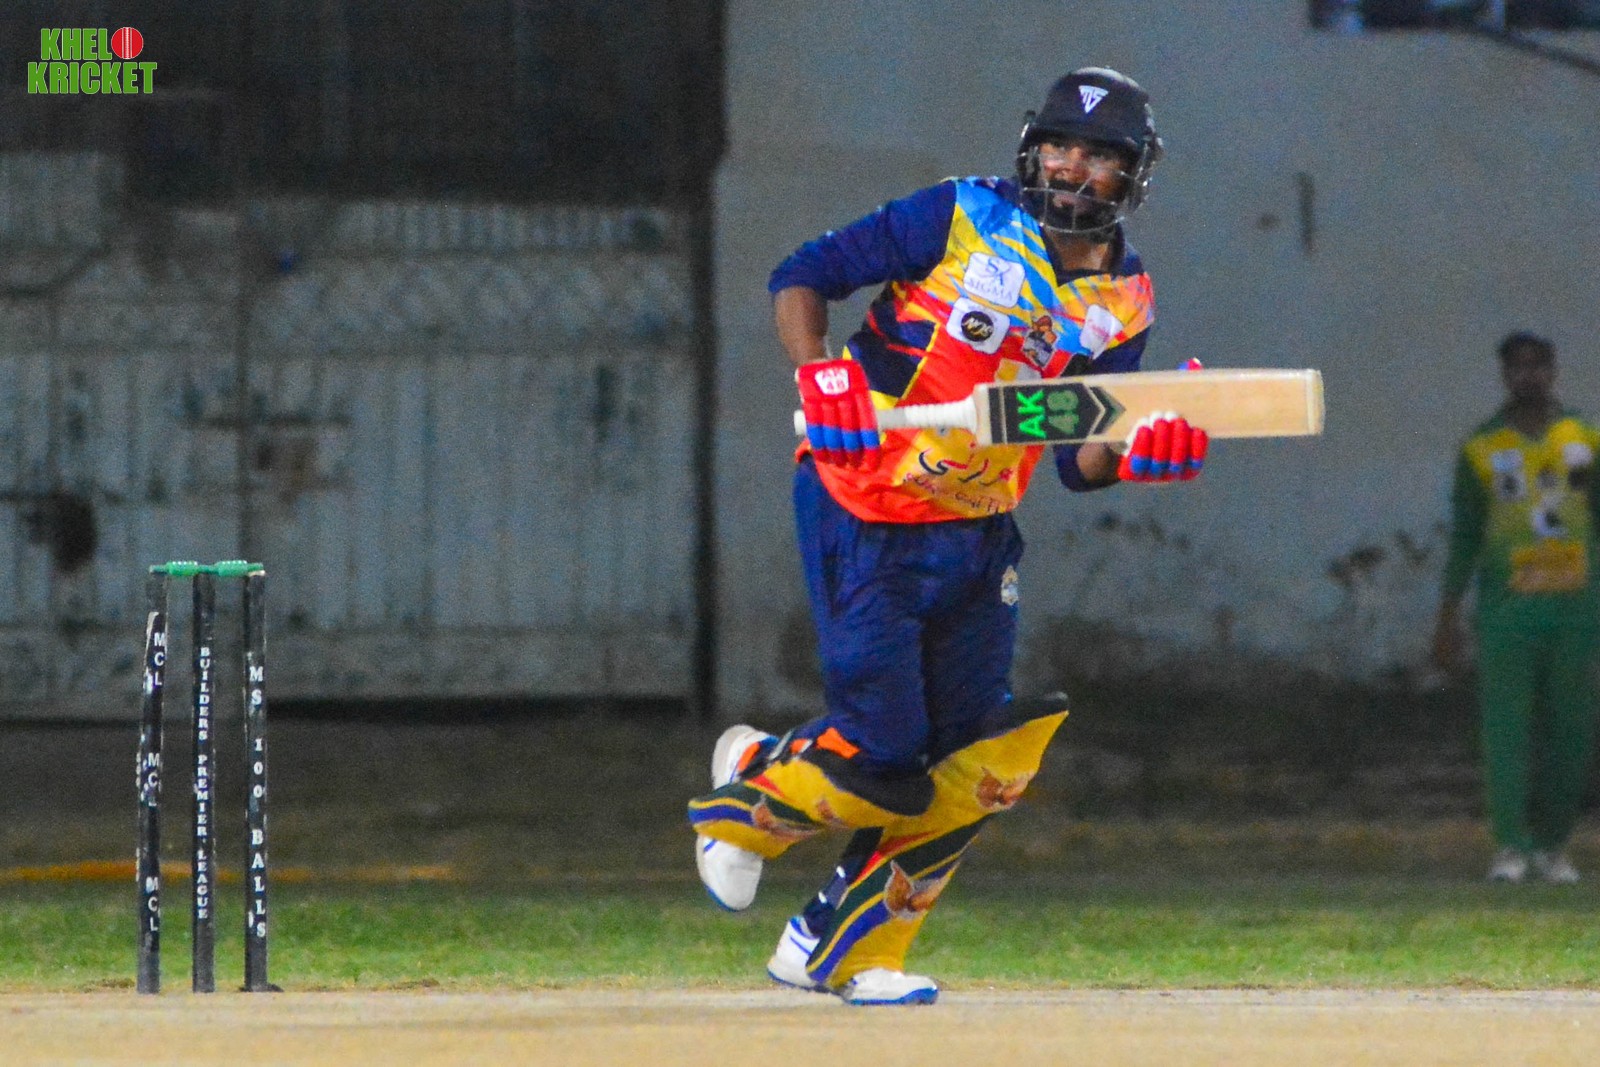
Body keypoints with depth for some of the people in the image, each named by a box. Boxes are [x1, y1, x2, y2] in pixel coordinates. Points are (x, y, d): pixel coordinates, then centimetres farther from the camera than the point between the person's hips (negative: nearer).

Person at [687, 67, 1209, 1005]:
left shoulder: (1122, 302, 6)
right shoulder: (964, 220, -9)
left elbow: (1077, 462, 4)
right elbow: (802, 277, -5)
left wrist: (1137, 455, -18)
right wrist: (821, 377, -22)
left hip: (978, 535, 6)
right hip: (863, 513, -6)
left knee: (978, 760, 1)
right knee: (884, 759, -11)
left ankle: (845, 951, 15)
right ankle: (753, 787, 21)